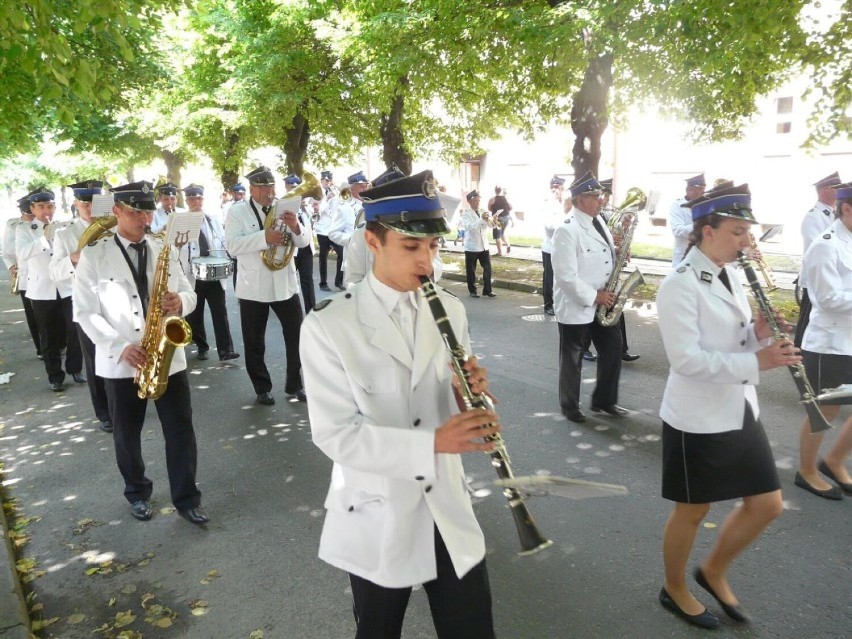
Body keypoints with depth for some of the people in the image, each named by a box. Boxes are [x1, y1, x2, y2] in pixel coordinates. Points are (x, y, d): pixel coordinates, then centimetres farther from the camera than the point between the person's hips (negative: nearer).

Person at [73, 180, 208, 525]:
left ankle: (186, 498, 16)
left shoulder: (163, 249, 7)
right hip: (120, 361, -2)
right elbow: (85, 312, -6)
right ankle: (137, 492, 35)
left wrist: (180, 302, -15)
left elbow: (189, 293, 10)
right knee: (127, 434, 14)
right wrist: (120, 346, -19)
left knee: (180, 429, 3)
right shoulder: (94, 254, -3)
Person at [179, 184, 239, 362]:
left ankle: (225, 350, -5)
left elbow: (224, 243, 12)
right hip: (192, 276, -1)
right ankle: (201, 347, 22)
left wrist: (225, 262, -3)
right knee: (195, 315, 8)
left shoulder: (214, 221, 11)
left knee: (220, 312, -4)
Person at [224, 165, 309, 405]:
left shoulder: (284, 208, 7)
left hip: (285, 284, 3)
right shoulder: (237, 212, -2)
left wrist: (295, 227, -20)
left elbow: (303, 242, 3)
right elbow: (233, 246, -16)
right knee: (255, 342, 7)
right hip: (253, 286, -2)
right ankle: (262, 389, 23)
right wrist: (264, 237, -29)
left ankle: (295, 385, 19)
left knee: (298, 335, 4)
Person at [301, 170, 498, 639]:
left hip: (449, 511, 4)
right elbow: (334, 434, -19)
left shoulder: (450, 310, 0)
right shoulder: (328, 326, -15)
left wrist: (472, 393, -17)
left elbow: (453, 403, 6)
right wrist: (432, 442, -29)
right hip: (374, 521, -3)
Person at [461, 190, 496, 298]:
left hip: (484, 246, 5)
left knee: (488, 268, 2)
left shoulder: (482, 212, 12)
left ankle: (487, 290, 10)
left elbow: (490, 226, 6)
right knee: (471, 270, 4)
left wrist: (489, 220, -17)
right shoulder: (466, 213, -5)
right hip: (471, 246, -5)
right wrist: (481, 219, -33)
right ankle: (472, 291, 15)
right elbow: (469, 226, -22)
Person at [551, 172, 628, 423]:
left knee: (613, 349, 12)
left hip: (602, 302, 8)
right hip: (575, 306, -8)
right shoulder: (567, 230, -20)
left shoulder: (599, 222, 7)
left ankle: (604, 400, 29)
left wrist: (618, 253, -1)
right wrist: (594, 296, -20)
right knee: (572, 360, 7)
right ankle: (570, 406, 26)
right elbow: (566, 276, -24)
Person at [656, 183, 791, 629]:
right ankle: (674, 590, 34)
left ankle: (714, 572, 37)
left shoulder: (729, 277, 7)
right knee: (692, 511, 10)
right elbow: (686, 359, -25)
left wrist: (760, 334, -10)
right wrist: (757, 362, -28)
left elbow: (733, 342, 11)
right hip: (697, 419, -8)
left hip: (739, 411, 8)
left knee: (767, 504, 15)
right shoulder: (679, 285, -19)